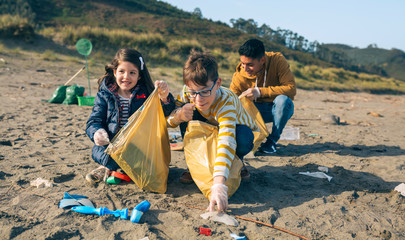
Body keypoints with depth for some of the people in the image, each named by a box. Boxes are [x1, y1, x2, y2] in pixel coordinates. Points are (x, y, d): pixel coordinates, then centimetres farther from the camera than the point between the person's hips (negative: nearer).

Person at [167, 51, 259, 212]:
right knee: (186, 113, -24)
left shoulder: (226, 102, -41)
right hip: (211, 130, 4)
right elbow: (168, 120, -16)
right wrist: (178, 115, -42)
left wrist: (218, 184, -69)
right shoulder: (188, 93, -26)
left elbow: (227, 141, -56)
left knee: (243, 139, -40)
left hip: (240, 130, -4)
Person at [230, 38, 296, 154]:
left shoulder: (277, 60, -22)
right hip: (257, 110, 1)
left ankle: (272, 141, -15)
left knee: (282, 99, -36)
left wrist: (260, 91, -35)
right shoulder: (239, 76, -17)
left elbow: (291, 88, -28)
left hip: (280, 109, -1)